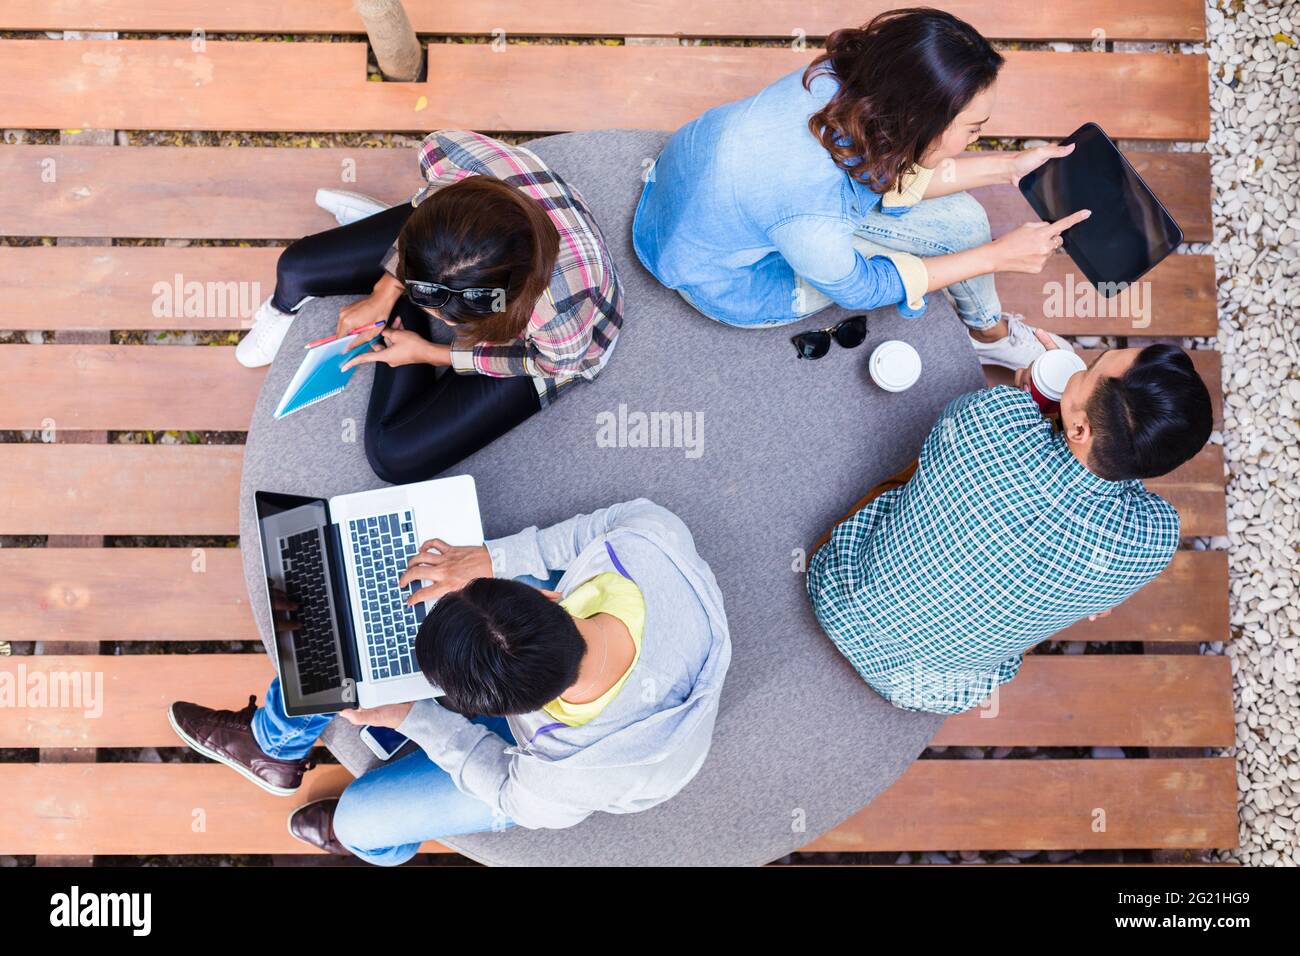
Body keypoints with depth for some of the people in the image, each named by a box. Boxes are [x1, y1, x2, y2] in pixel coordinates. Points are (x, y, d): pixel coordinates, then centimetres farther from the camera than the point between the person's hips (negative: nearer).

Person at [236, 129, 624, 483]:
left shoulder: (565, 325, -48)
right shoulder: (446, 152, -40)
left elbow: (552, 365, -21)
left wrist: (431, 353, -15)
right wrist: (385, 293, -12)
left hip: (526, 344, -2)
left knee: (395, 458, -6)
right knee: (295, 269, 4)